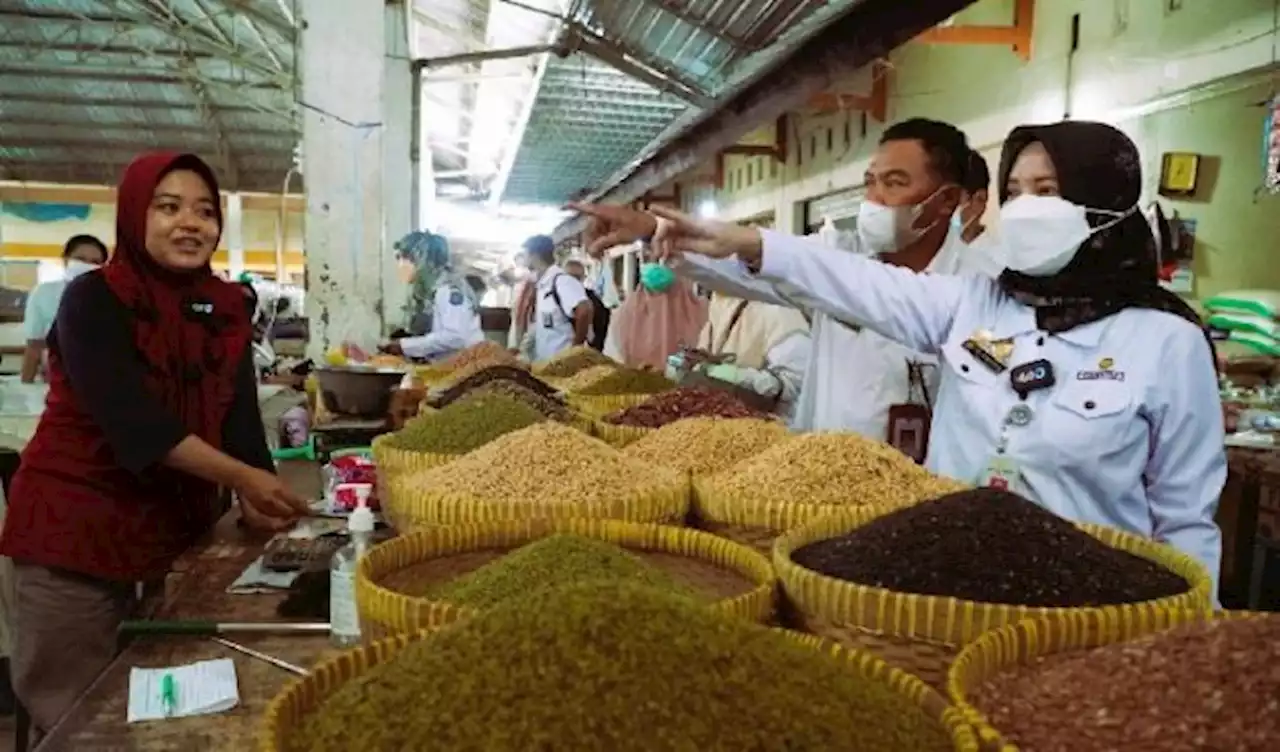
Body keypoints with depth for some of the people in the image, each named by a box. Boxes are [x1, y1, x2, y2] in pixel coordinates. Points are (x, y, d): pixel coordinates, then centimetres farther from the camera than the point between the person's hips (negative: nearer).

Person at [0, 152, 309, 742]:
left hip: (180, 523, 5)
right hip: (78, 524, -5)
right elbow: (132, 419, -27)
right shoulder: (93, 301, -15)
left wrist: (253, 495, -22)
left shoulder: (226, 307, 1)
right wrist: (244, 478, -36)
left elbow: (239, 413, -5)